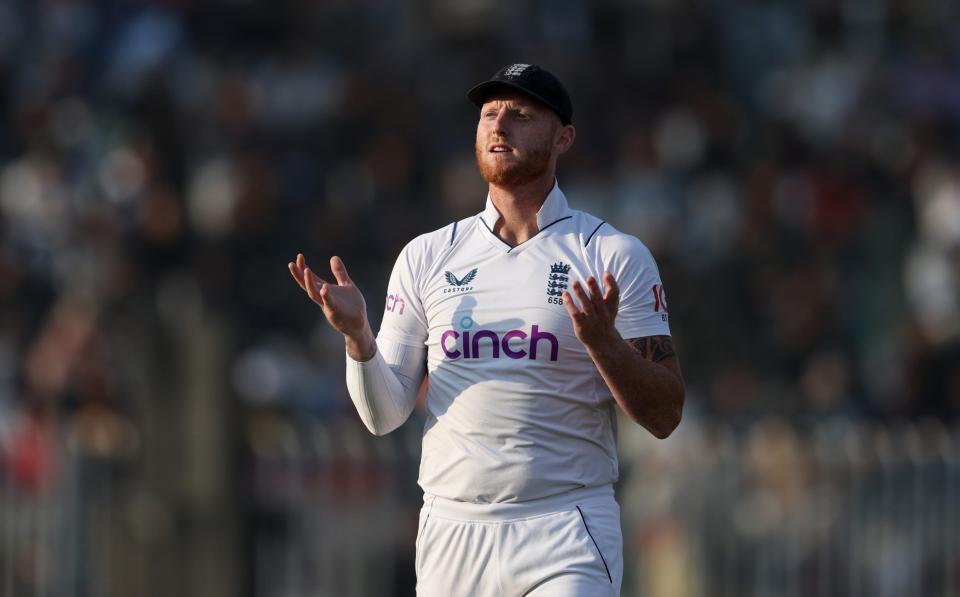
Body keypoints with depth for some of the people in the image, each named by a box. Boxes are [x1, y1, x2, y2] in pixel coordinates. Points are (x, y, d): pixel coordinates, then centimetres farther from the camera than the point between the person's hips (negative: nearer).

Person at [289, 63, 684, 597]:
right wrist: (358, 336, -10)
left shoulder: (615, 256, 1)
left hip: (566, 537, -3)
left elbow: (665, 416, -3)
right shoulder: (426, 256, 10)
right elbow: (385, 415, 8)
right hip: (452, 532, 3)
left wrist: (603, 342, -21)